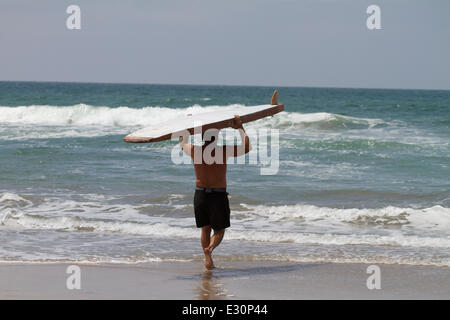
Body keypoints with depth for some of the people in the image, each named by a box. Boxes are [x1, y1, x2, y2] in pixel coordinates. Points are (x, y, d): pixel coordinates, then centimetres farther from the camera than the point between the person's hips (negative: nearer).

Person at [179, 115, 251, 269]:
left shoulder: (194, 150, -4)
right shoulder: (223, 151, -11)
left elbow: (182, 143, 20)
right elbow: (246, 148, -1)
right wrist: (241, 129, 3)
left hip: (200, 194, 3)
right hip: (218, 194, -3)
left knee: (205, 229, 17)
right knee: (219, 231, 7)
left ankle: (208, 258, 10)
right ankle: (210, 248, -21)